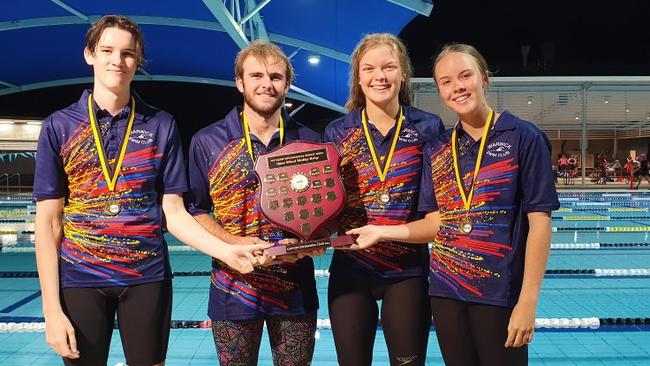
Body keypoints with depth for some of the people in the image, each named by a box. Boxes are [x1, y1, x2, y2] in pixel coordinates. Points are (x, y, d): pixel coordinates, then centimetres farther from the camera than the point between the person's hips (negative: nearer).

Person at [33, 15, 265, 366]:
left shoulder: (161, 126, 1)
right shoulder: (59, 126, 0)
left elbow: (173, 212, 0)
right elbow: (48, 221, -1)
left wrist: (226, 250, -15)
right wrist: (52, 308, -6)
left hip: (148, 277, 1)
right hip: (79, 279, 0)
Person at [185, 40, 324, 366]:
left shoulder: (309, 142, 4)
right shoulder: (207, 142, -1)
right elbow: (195, 211, 1)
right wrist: (236, 243, -15)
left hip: (296, 290, 2)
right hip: (234, 289, -1)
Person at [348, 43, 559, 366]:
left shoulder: (523, 138, -6)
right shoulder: (435, 150, 6)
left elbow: (539, 221, -9)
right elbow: (438, 222, 7)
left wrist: (528, 301, -14)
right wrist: (382, 232, -7)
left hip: (500, 292, -4)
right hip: (445, 290, 4)